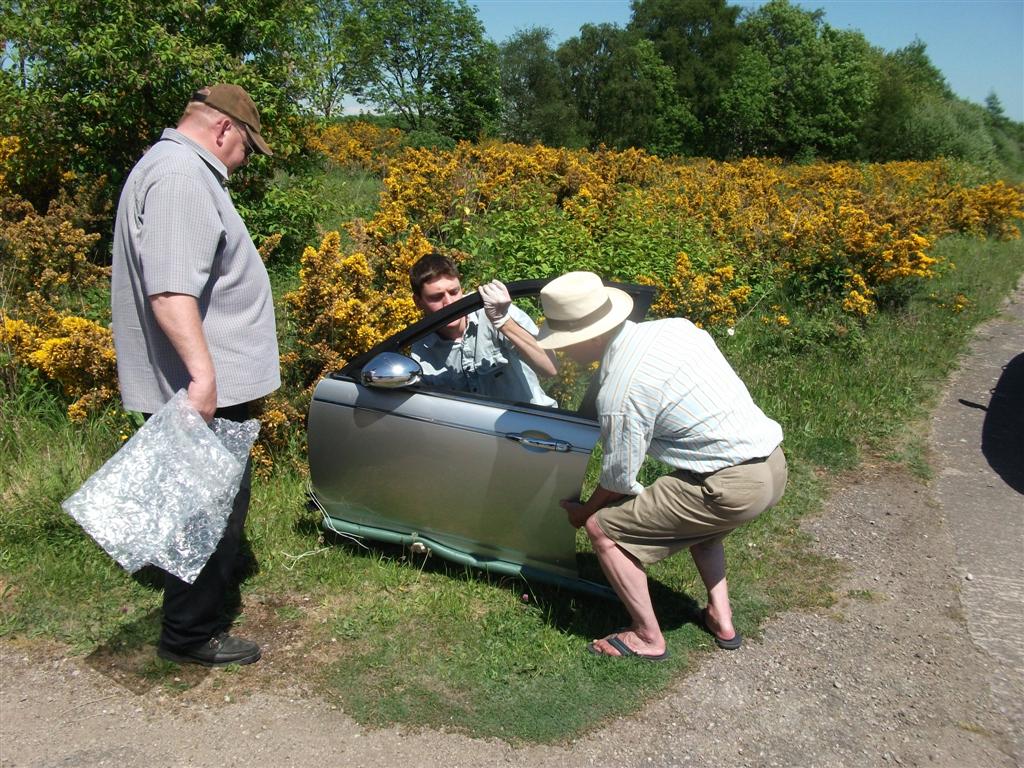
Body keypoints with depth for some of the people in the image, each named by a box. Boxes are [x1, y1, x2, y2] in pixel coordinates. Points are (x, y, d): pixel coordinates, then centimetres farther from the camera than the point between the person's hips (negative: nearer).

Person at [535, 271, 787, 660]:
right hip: (773, 461, 9)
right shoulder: (673, 325, 5)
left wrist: (584, 512, 15)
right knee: (695, 517, 37)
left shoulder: (619, 392, -17)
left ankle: (648, 638, 14)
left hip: (735, 485, -9)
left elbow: (618, 478, -6)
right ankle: (721, 618, 36)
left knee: (604, 528, 2)